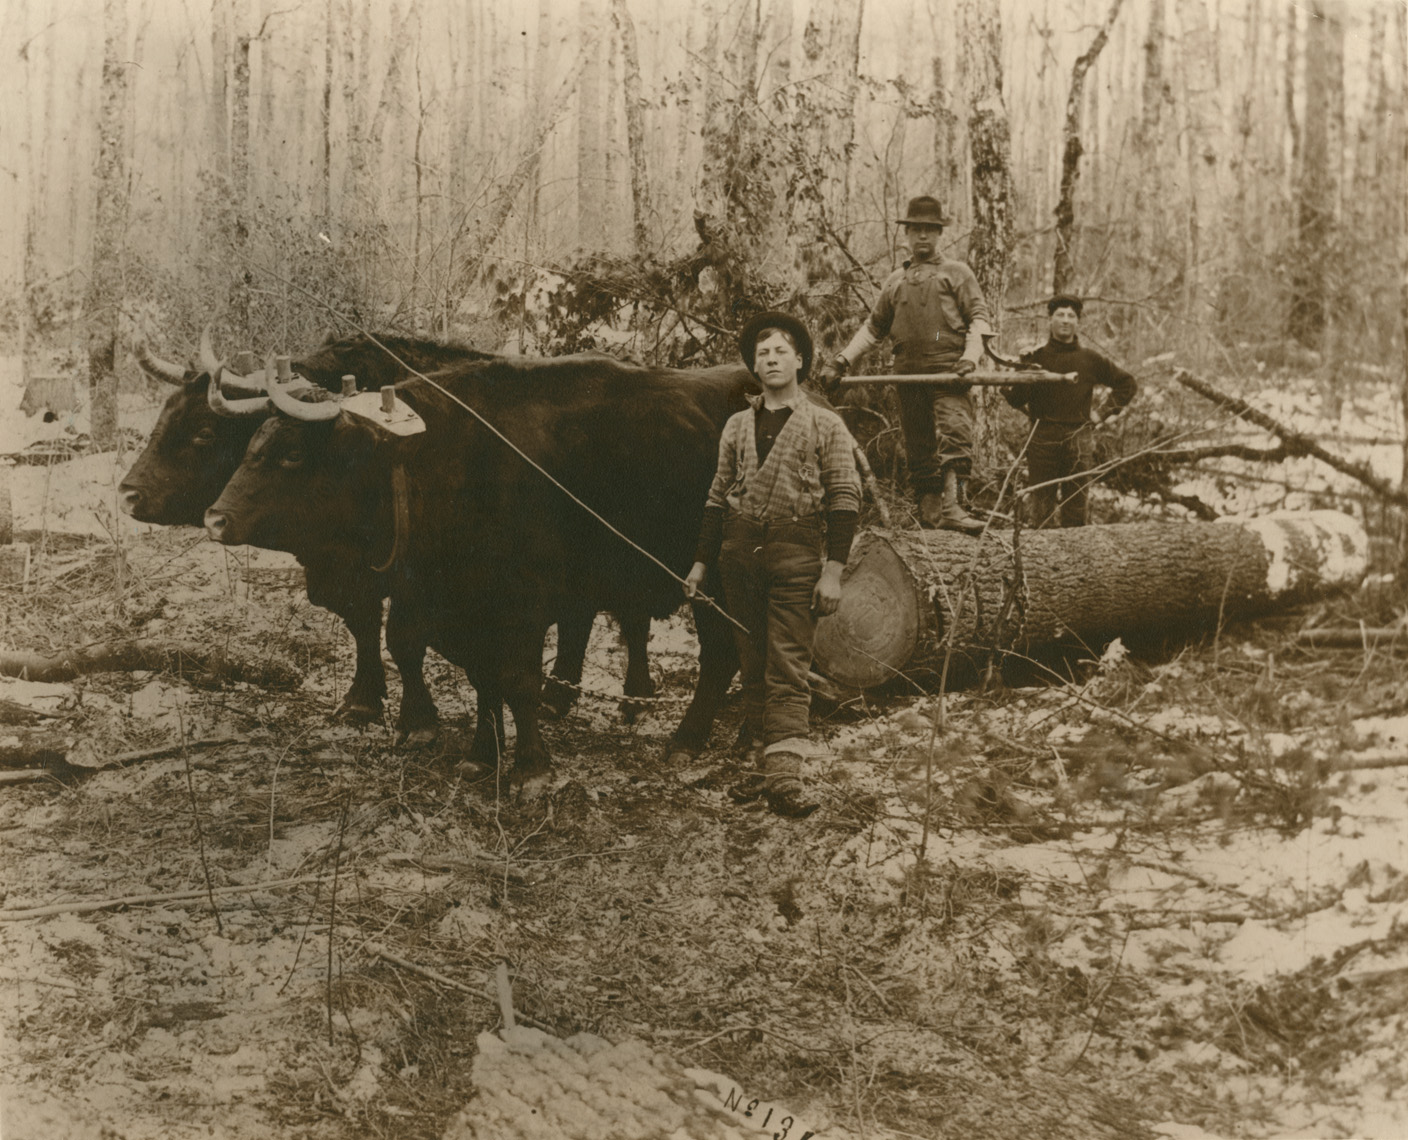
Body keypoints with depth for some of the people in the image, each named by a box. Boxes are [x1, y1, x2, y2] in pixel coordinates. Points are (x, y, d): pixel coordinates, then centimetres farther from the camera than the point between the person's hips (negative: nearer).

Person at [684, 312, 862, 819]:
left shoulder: (825, 425, 2)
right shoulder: (737, 426, 14)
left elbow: (845, 500, -2)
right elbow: (718, 497, 16)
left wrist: (833, 570, -11)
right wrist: (700, 562, 11)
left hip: (796, 556, -4)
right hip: (740, 556, 4)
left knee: (788, 669, -8)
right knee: (753, 667, 8)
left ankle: (785, 777, -11)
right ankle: (764, 767, 15)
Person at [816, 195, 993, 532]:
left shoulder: (957, 273, 11)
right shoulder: (895, 280, 22)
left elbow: (979, 317, 4)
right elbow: (873, 327, 24)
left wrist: (970, 355, -13)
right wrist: (841, 361, 14)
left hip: (948, 373, -4)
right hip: (909, 375, 4)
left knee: (954, 436, -19)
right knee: (918, 447, 3)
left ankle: (951, 507, -26)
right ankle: (928, 511, 6)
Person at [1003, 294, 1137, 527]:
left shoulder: (1090, 359, 8)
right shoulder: (1035, 357, 5)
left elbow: (1127, 383, 19)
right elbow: (1017, 397, -2)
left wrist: (1104, 413, 11)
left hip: (1078, 439, 1)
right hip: (1042, 437, -1)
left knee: (1077, 504, 1)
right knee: (1042, 502, -3)